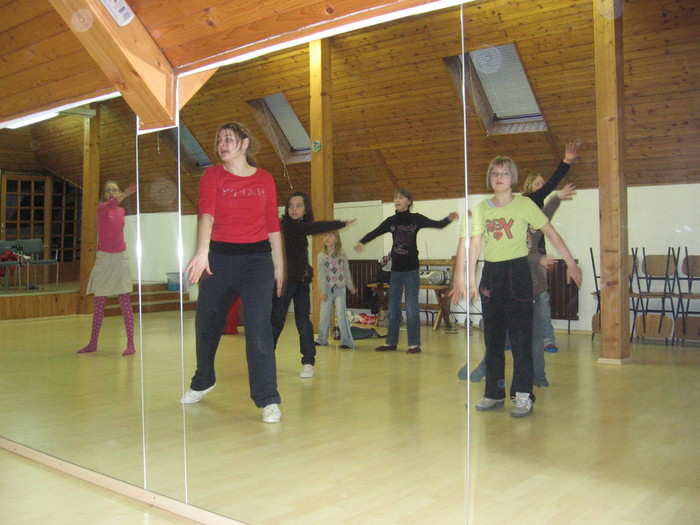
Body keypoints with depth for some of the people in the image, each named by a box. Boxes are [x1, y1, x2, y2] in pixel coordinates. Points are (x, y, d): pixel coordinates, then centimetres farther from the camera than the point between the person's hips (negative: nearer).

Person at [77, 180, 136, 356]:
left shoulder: (121, 211, 9)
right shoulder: (102, 208, -3)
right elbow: (111, 203, -28)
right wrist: (126, 194, -45)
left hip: (120, 257, 2)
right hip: (103, 257, -1)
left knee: (125, 300, -5)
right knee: (98, 302, 6)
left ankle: (130, 343, -4)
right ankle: (93, 343, 18)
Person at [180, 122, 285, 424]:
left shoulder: (264, 179, 6)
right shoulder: (212, 176, 1)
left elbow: (273, 226, 10)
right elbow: (206, 215, -16)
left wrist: (279, 265, 9)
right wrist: (202, 252, -32)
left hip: (257, 257, -1)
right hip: (219, 257, 1)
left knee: (258, 327, -12)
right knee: (206, 323, 12)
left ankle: (268, 400, -4)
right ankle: (203, 382, 39)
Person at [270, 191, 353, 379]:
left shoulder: (300, 227, 12)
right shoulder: (287, 225, -10)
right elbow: (316, 227, -17)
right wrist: (342, 223, -11)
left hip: (301, 281, 6)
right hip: (285, 280, -6)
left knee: (303, 323, 2)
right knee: (276, 322, 2)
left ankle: (308, 363, 5)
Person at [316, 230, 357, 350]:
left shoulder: (342, 254, 0)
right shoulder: (321, 256, -2)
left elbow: (347, 271, 9)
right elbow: (321, 274, -4)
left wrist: (350, 286, 15)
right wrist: (323, 291, -8)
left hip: (340, 288, -1)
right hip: (327, 289, 1)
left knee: (341, 314, -7)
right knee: (324, 315, 9)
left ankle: (347, 341, -1)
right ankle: (322, 339, 24)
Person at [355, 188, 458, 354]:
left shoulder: (416, 219, -3)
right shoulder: (391, 221, 7)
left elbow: (438, 224, -9)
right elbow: (375, 233, -2)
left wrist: (449, 218, -29)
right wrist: (361, 242, -20)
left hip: (411, 269, -4)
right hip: (396, 269, 5)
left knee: (411, 307, -4)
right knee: (393, 307, 10)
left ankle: (414, 344, 3)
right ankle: (391, 342, 19)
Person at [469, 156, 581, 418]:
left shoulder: (524, 204, -2)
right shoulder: (482, 208, 7)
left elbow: (550, 232, -1)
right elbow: (475, 243, 5)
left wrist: (570, 262, -3)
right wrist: (471, 278, 2)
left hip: (517, 271, -4)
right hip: (490, 273, 4)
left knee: (520, 335, -5)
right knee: (492, 335, 9)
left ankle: (523, 395, 2)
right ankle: (494, 393, 20)